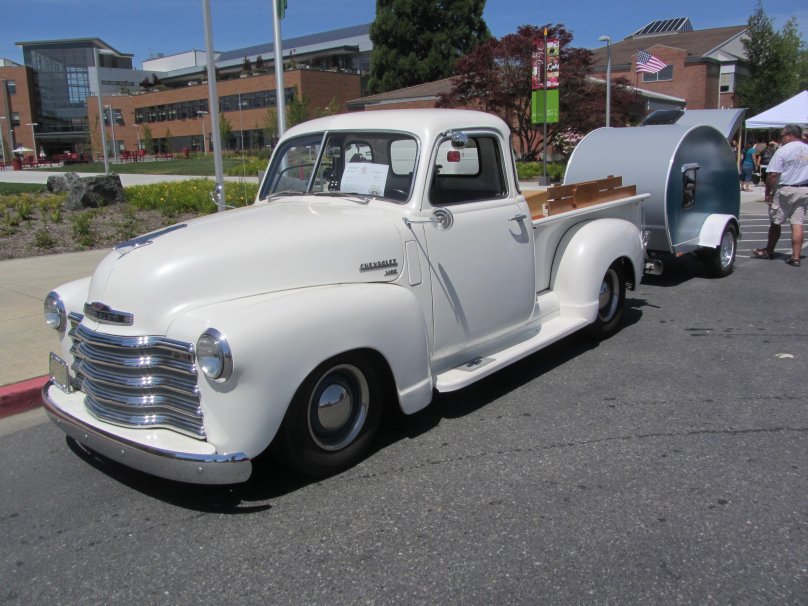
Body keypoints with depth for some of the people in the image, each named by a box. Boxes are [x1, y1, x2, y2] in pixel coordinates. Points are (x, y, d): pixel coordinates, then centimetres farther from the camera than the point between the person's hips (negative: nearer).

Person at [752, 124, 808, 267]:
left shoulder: (783, 151, -11)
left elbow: (773, 174, -16)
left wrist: (768, 192, -8)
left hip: (785, 190, -5)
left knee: (775, 222, 9)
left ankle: (769, 251, 23)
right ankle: (795, 257, 0)